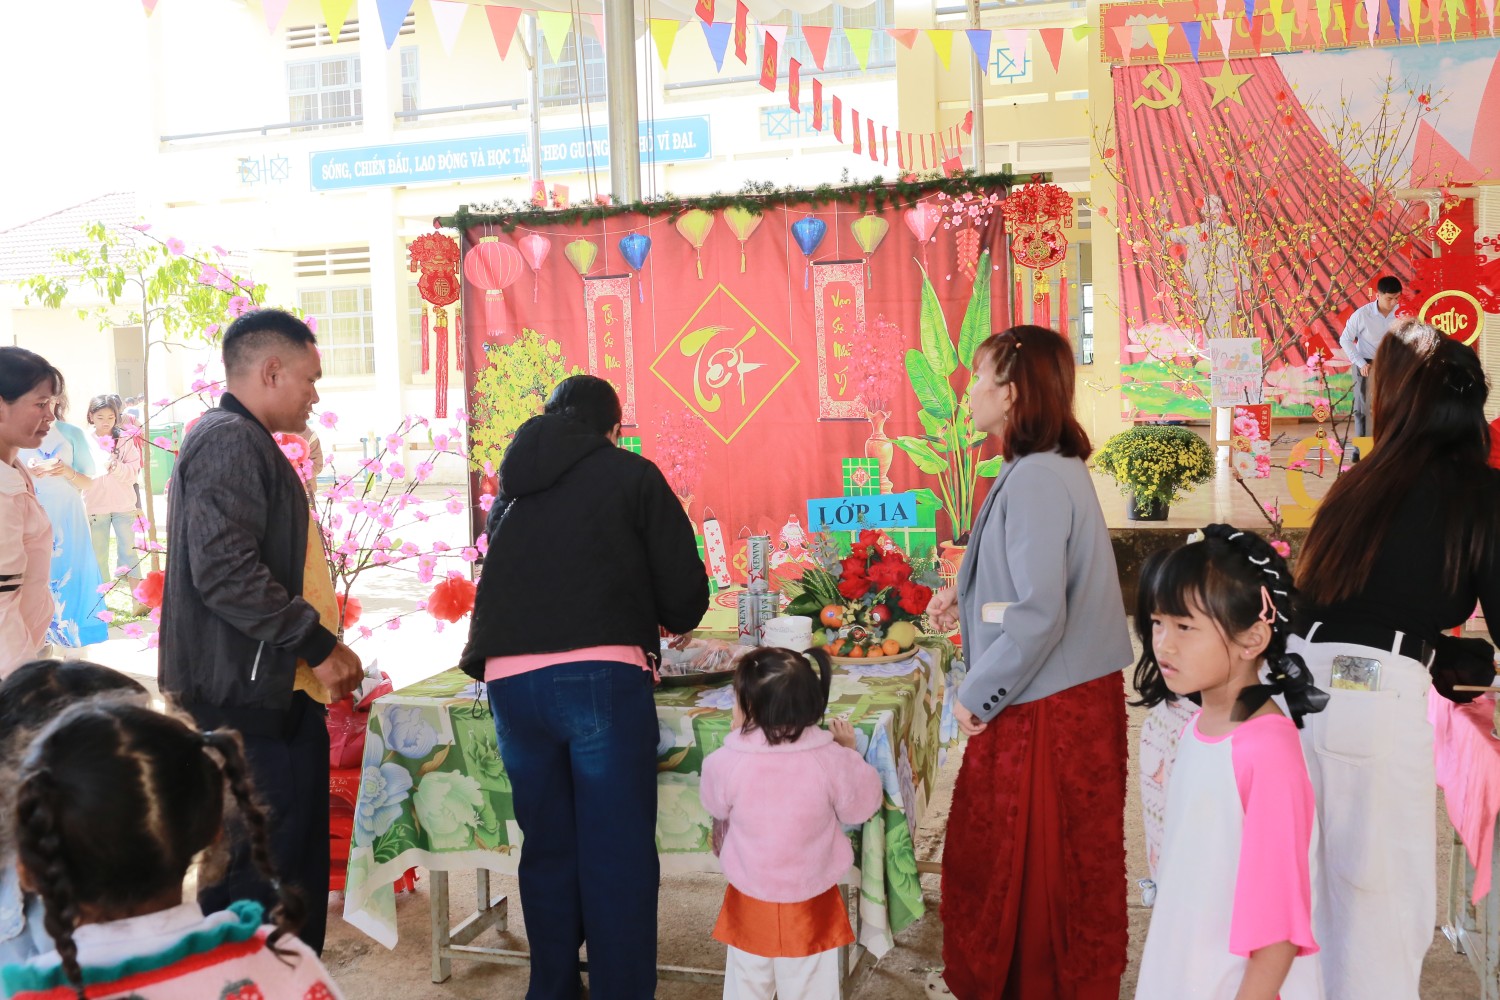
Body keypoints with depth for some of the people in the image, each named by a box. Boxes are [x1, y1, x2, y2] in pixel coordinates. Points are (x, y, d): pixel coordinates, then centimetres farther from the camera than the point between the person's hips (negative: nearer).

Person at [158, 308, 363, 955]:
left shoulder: (233, 439, 21)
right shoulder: (230, 441, -13)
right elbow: (225, 571, -24)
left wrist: (313, 646, 22)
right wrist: (318, 644, -18)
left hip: (254, 693, 11)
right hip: (244, 697, -11)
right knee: (263, 876, -6)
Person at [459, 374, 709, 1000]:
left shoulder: (512, 484, 22)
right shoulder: (631, 474, 8)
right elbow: (685, 586, 5)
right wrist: (670, 620, 27)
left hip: (509, 679, 5)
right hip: (599, 677, -5)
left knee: (547, 846, 17)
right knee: (618, 850, 3)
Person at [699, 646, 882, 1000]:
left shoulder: (726, 762, -21)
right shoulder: (832, 760, -21)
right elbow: (861, 807, -4)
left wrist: (737, 737, 6)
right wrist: (849, 751, 8)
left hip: (750, 903, 0)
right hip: (811, 904, 0)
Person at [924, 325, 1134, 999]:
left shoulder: (1036, 479, -21)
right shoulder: (1053, 466, 9)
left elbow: (1038, 614, -25)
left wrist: (978, 695, -15)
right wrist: (966, 596, 12)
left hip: (1047, 710, -10)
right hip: (1069, 695, 10)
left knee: (1031, 866, 7)